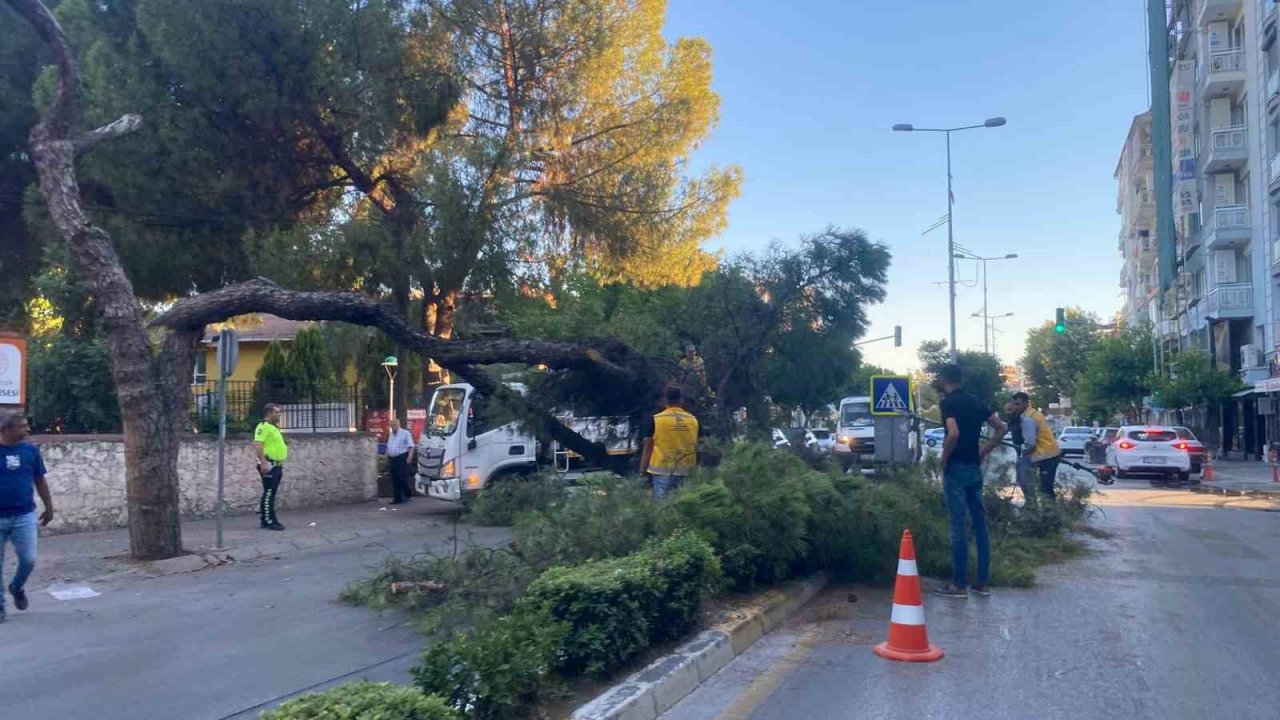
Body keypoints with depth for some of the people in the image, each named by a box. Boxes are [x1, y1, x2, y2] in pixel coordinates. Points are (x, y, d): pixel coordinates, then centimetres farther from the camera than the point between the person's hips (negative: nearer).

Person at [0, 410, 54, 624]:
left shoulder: (30, 450, 0)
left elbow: (40, 481, 10)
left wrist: (49, 507, 13)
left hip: (24, 516, 2)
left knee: (28, 559, -1)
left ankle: (17, 587, 29)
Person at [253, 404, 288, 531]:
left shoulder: (274, 427, 19)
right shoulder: (263, 427, -13)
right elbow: (258, 445, -23)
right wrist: (263, 463, -28)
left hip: (277, 465, 10)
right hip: (269, 465, -10)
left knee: (272, 493, 12)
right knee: (269, 493, -7)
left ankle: (266, 520, 18)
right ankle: (269, 521, -5)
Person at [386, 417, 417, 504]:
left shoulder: (405, 433, -3)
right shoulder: (391, 435, 19)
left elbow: (411, 447, -9)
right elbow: (388, 447, 28)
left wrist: (409, 458, -19)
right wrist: (387, 455, 14)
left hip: (402, 459, -7)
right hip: (393, 459, 7)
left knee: (402, 478, -11)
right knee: (394, 480, 4)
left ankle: (408, 494, 8)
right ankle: (397, 499, 7)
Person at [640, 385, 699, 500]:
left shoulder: (656, 420, -4)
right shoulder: (693, 420, 4)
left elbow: (648, 448, -1)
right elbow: (696, 448, 10)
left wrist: (642, 472, 5)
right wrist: (694, 471, 20)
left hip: (663, 471, -3)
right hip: (686, 472, 3)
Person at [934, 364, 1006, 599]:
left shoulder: (948, 402, -11)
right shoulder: (975, 401, 11)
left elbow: (954, 433, -25)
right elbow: (1001, 428, 13)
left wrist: (943, 460, -12)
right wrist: (982, 453, 12)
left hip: (956, 468, -7)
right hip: (975, 468, 7)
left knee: (958, 526, -5)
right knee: (980, 523, 9)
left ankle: (959, 584, -1)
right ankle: (982, 582, 14)